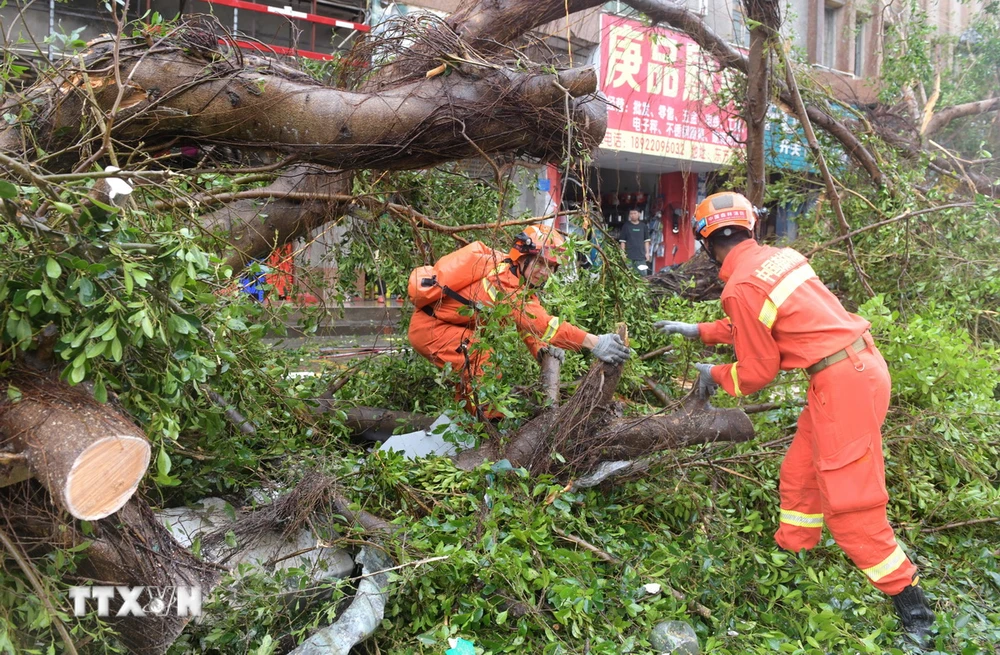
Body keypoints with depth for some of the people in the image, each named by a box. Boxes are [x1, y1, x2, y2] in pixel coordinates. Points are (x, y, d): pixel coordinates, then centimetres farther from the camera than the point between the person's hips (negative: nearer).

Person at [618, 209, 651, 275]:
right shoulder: (626, 226, 3)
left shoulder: (644, 226, 8)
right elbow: (622, 241, 2)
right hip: (629, 256, -2)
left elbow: (646, 241, 12)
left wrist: (647, 253, 5)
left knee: (643, 274, 1)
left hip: (641, 256, 2)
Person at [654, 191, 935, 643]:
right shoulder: (773, 257, 8)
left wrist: (713, 375, 12)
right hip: (858, 364, 10)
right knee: (799, 475, 19)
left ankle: (911, 606, 11)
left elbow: (757, 372, -7)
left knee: (848, 503, -1)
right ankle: (790, 553, 33)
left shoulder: (740, 287, -16)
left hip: (843, 381, -9)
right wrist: (698, 331, 30)